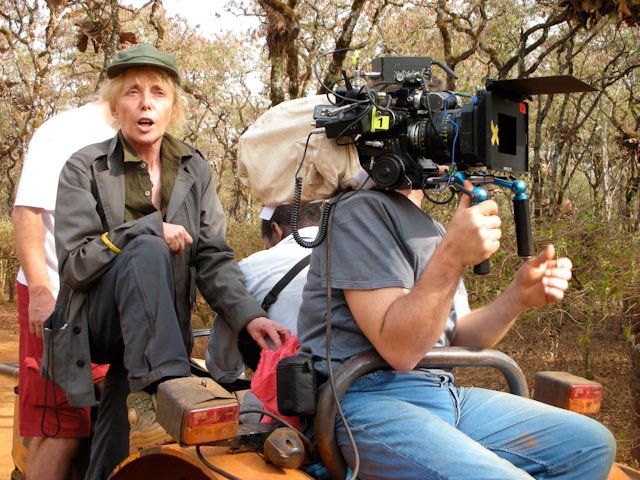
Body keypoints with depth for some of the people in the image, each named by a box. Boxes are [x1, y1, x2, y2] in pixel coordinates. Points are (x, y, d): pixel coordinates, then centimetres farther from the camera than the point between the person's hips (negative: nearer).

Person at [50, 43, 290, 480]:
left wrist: (247, 314, -21)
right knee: (147, 252, -32)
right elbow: (75, 264, -10)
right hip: (97, 323, -2)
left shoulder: (195, 169, 5)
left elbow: (213, 258, -4)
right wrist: (150, 229, -21)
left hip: (155, 330, 3)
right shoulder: (85, 168, -4)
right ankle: (161, 390, -36)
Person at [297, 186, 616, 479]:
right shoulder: (361, 211, -9)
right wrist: (453, 254, -25)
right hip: (370, 401, -9)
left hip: (447, 394, 9)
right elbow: (399, 350, -17)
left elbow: (456, 338, 16)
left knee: (591, 444, -1)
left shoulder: (433, 229, 21)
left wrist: (519, 296, 0)